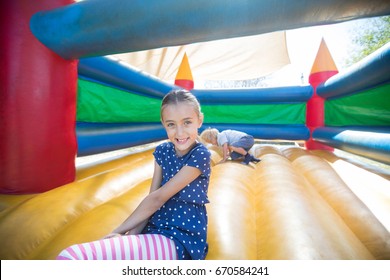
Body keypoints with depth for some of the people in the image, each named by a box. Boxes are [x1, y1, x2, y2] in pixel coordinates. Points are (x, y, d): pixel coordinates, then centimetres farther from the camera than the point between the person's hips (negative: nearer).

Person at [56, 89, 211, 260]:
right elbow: (151, 199, 1)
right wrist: (130, 235, -12)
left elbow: (157, 199, -13)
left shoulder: (200, 155, -13)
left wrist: (118, 231, -7)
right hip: (153, 229, 6)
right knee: (70, 255, -13)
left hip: (182, 239, -6)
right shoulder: (162, 151, 7)